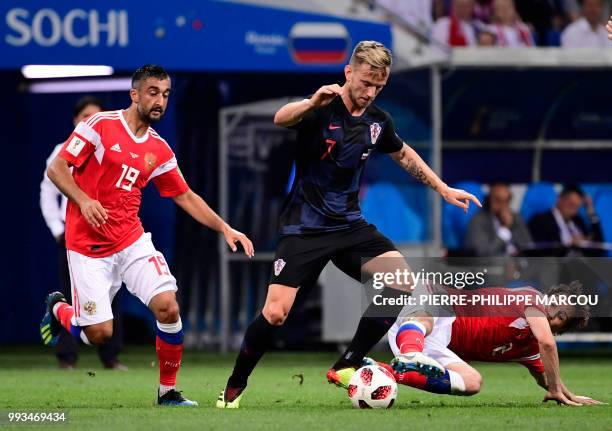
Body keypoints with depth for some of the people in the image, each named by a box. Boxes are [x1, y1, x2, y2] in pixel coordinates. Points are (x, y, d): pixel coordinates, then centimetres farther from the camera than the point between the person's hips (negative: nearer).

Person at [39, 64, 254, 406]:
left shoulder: (160, 150, 7)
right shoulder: (101, 125, -8)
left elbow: (185, 196, 15)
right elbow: (56, 168, -8)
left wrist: (225, 229, 5)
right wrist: (83, 200, -24)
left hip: (132, 241, 4)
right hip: (88, 246, -4)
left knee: (168, 307, -17)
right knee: (100, 334, -7)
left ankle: (169, 390, 1)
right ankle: (58, 309, 28)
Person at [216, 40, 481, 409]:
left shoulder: (378, 121, 3)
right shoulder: (322, 109, -15)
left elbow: (404, 154, 25)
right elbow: (281, 119, -38)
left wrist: (444, 189, 23)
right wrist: (313, 103, -58)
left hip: (350, 225, 6)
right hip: (305, 226, -6)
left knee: (402, 282, -13)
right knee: (275, 313, -14)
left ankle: (346, 368, -2)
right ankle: (234, 388, 9)